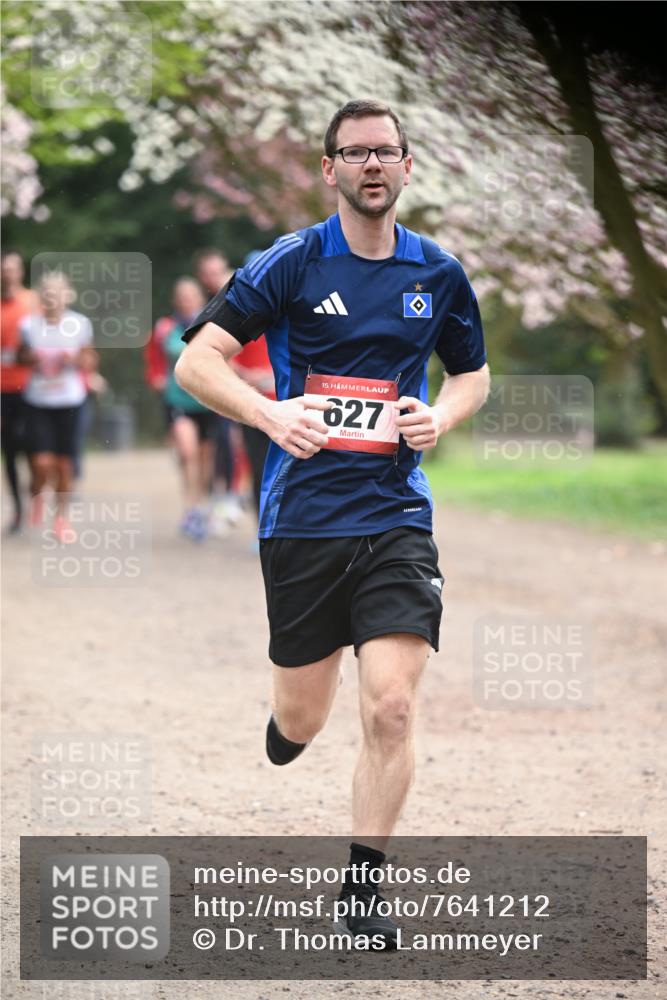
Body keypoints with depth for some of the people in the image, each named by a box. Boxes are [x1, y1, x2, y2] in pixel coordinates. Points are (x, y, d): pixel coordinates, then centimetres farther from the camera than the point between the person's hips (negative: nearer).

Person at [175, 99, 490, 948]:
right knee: (302, 720, 8)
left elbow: (472, 372, 21)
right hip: (300, 518, -1)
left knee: (390, 707, -13)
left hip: (395, 518, 1)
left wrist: (441, 416, -1)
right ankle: (284, 719, 48)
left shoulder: (438, 274, 6)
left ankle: (360, 887, 2)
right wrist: (268, 413, -24)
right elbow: (195, 361, -6)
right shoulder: (290, 264, -4)